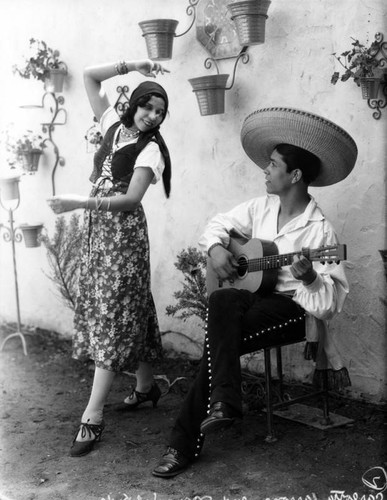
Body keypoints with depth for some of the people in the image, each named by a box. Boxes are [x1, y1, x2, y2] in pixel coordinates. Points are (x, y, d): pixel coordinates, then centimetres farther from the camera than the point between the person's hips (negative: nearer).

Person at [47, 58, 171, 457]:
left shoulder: (150, 150, -8)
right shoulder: (114, 126, 10)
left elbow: (131, 199, -19)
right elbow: (90, 76, 11)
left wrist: (80, 202, -26)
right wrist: (131, 66, 5)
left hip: (123, 231, -7)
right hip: (96, 229, 7)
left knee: (113, 315, -7)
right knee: (128, 311, 13)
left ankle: (93, 416, -7)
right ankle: (146, 384, 28)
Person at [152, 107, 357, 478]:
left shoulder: (319, 230, -13)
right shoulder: (262, 207, 6)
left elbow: (330, 304, -16)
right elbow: (218, 224, 21)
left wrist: (309, 278, -36)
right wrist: (216, 250, 0)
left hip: (294, 308, -6)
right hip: (252, 296, 6)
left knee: (219, 338, -28)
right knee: (222, 300, -29)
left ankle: (185, 445, -19)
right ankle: (223, 402, -25)